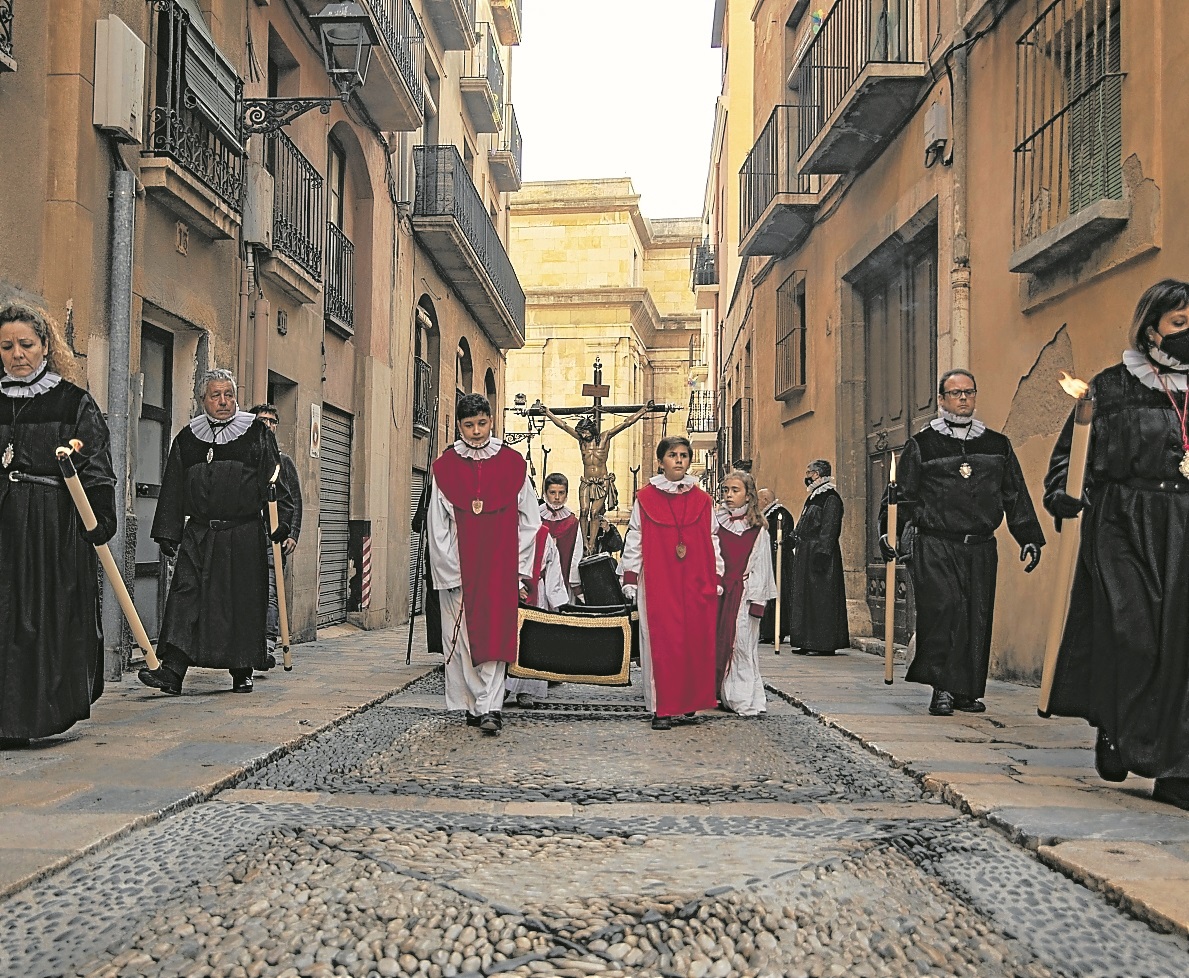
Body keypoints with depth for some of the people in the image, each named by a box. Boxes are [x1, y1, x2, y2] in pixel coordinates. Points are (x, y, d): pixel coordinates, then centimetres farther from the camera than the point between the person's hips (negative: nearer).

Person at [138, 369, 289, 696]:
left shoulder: (257, 433, 3)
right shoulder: (187, 438, 11)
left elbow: (274, 481, 1)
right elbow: (172, 488, 13)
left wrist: (280, 525, -7)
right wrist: (167, 533, 9)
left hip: (245, 536, -2)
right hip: (199, 534, 2)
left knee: (243, 602, 2)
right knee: (185, 595, -7)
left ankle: (242, 672, 16)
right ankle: (172, 671, -10)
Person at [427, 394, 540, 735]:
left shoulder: (512, 463, 3)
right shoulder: (445, 467, 3)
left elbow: (529, 521, 6)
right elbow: (437, 527, 3)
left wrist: (521, 570, 3)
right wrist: (451, 574, -2)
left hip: (500, 566, -1)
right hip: (459, 567, 1)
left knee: (494, 636, -6)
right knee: (463, 638, 2)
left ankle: (489, 707, -7)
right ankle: (476, 705, 12)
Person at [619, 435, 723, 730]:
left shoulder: (703, 501, 10)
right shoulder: (645, 499, 4)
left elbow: (712, 542, 12)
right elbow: (634, 541, 4)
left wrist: (717, 579, 7)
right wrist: (629, 578, 0)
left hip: (696, 584, 2)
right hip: (658, 582, -2)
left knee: (695, 642, 1)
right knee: (662, 642, -4)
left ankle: (688, 705, 12)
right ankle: (662, 709, 1)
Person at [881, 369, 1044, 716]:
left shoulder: (997, 445, 16)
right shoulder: (922, 444, 7)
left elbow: (1016, 496, 18)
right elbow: (902, 495, 5)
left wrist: (1029, 540, 14)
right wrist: (888, 532, -7)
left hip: (981, 548, 4)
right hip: (934, 546, -3)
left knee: (977, 616, 2)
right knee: (943, 608, -17)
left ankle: (968, 691, 13)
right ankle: (942, 688, -11)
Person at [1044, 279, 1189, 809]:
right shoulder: (1112, 386, 3)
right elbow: (1071, 447, 3)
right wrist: (1061, 491, -13)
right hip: (1119, 524, -3)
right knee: (1130, 634, -11)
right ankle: (1113, 732, 14)